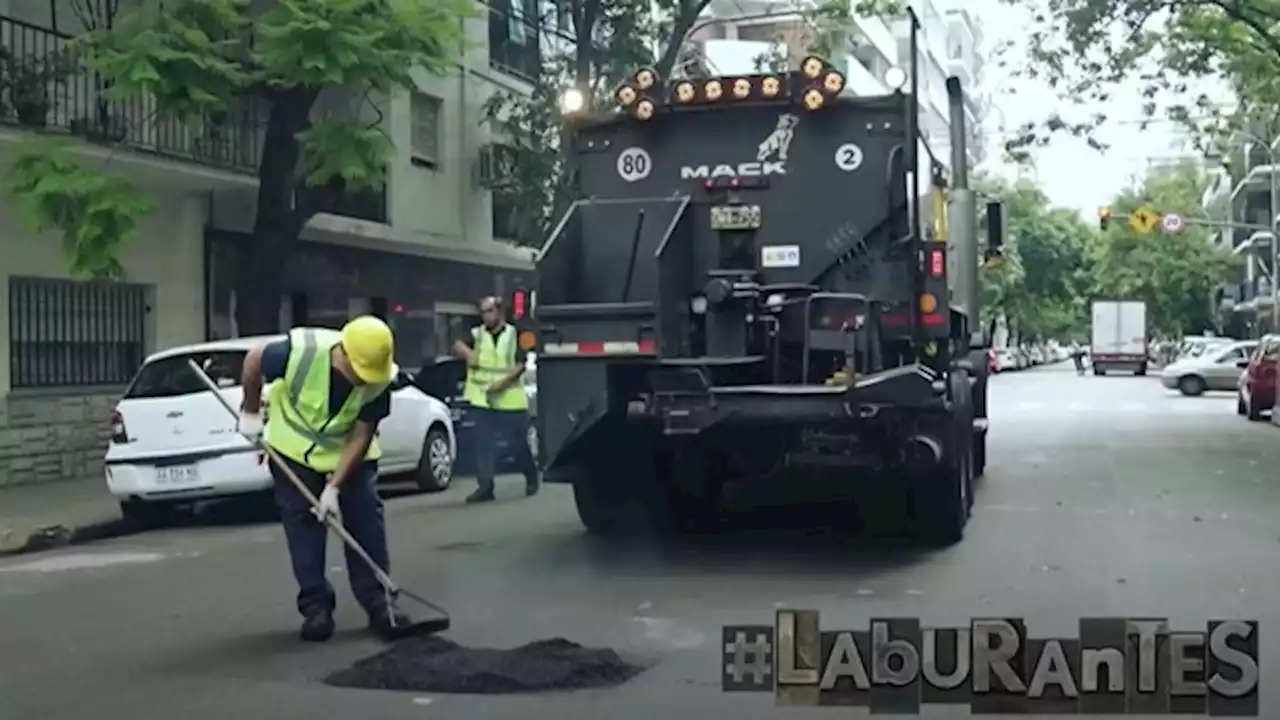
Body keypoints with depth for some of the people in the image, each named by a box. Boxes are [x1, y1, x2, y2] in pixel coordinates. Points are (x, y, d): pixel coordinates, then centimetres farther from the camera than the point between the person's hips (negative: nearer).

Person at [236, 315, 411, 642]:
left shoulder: (378, 379, -27)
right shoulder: (300, 352, -34)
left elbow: (361, 437, -19)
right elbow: (254, 361, -14)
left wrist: (334, 487, -23)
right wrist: (251, 412, -4)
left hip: (349, 453, 1)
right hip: (295, 451, -1)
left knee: (367, 525, -3)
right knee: (303, 527, 0)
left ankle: (378, 602, 4)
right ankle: (316, 606, 8)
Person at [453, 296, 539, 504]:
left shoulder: (514, 334, 1)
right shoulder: (477, 334, 8)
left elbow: (520, 365, -5)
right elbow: (458, 345, -6)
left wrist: (503, 382, -19)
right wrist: (468, 352, -28)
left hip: (509, 399, -2)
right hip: (481, 399, 2)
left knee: (517, 442, 5)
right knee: (484, 444, 0)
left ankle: (531, 477, 27)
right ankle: (485, 487, 3)